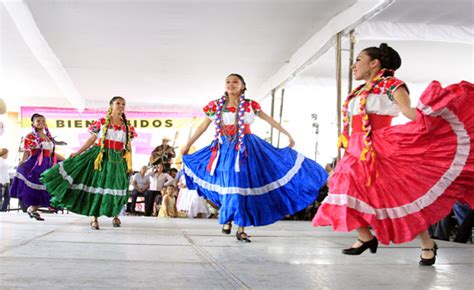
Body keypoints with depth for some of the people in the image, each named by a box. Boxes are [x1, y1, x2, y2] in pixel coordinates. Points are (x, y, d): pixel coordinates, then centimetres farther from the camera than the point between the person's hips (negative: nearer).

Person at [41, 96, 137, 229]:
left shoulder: (127, 127, 6)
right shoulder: (101, 122, 1)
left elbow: (128, 147, 9)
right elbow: (91, 140, 4)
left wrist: (130, 164, 5)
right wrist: (78, 152, -1)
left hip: (118, 160, 2)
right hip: (100, 157, -2)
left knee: (116, 187, 0)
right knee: (96, 184, -3)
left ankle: (115, 215, 20)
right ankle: (94, 218, 4)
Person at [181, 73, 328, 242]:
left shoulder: (250, 105, 1)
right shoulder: (216, 106, 2)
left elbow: (269, 120, 9)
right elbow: (203, 126, 10)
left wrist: (287, 134, 11)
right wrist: (188, 145, 13)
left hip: (246, 148, 0)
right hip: (226, 149, 0)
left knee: (244, 185, -2)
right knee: (228, 185, -2)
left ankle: (240, 229, 4)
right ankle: (228, 219, 21)